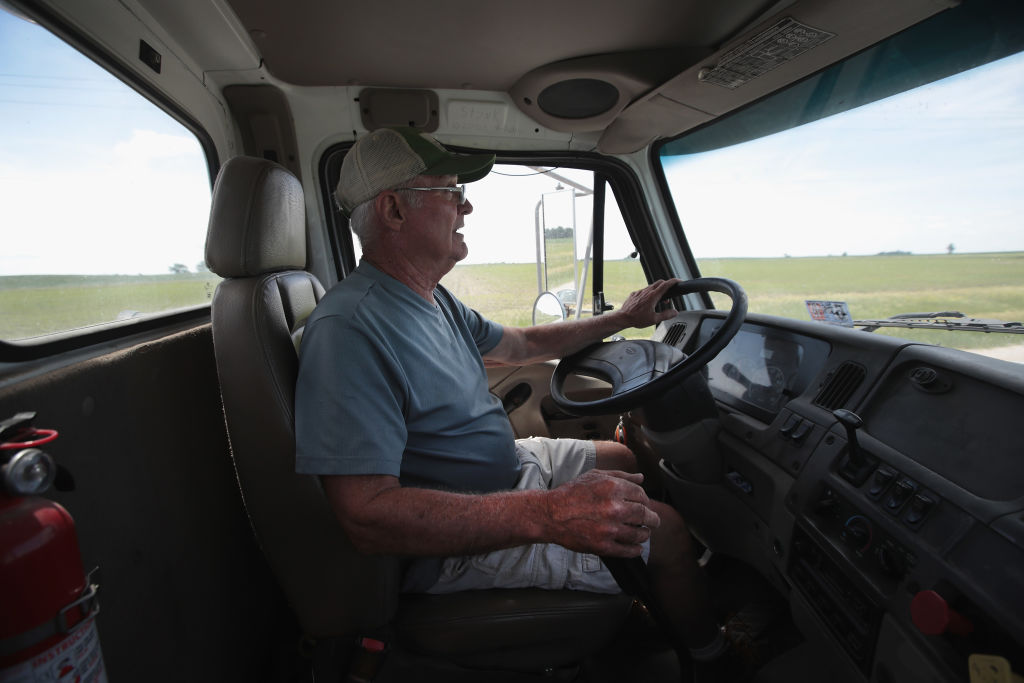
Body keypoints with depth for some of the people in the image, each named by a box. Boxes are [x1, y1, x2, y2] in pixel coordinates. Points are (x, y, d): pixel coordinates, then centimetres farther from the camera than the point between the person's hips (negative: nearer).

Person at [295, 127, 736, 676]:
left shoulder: (432, 300, 5)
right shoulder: (350, 327, -29)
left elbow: (519, 345, 19)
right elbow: (367, 516, -34)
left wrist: (621, 319, 17)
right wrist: (549, 514, -42)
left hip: (510, 466, 10)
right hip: (460, 539, -9)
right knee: (665, 532, -7)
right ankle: (708, 651, 27)